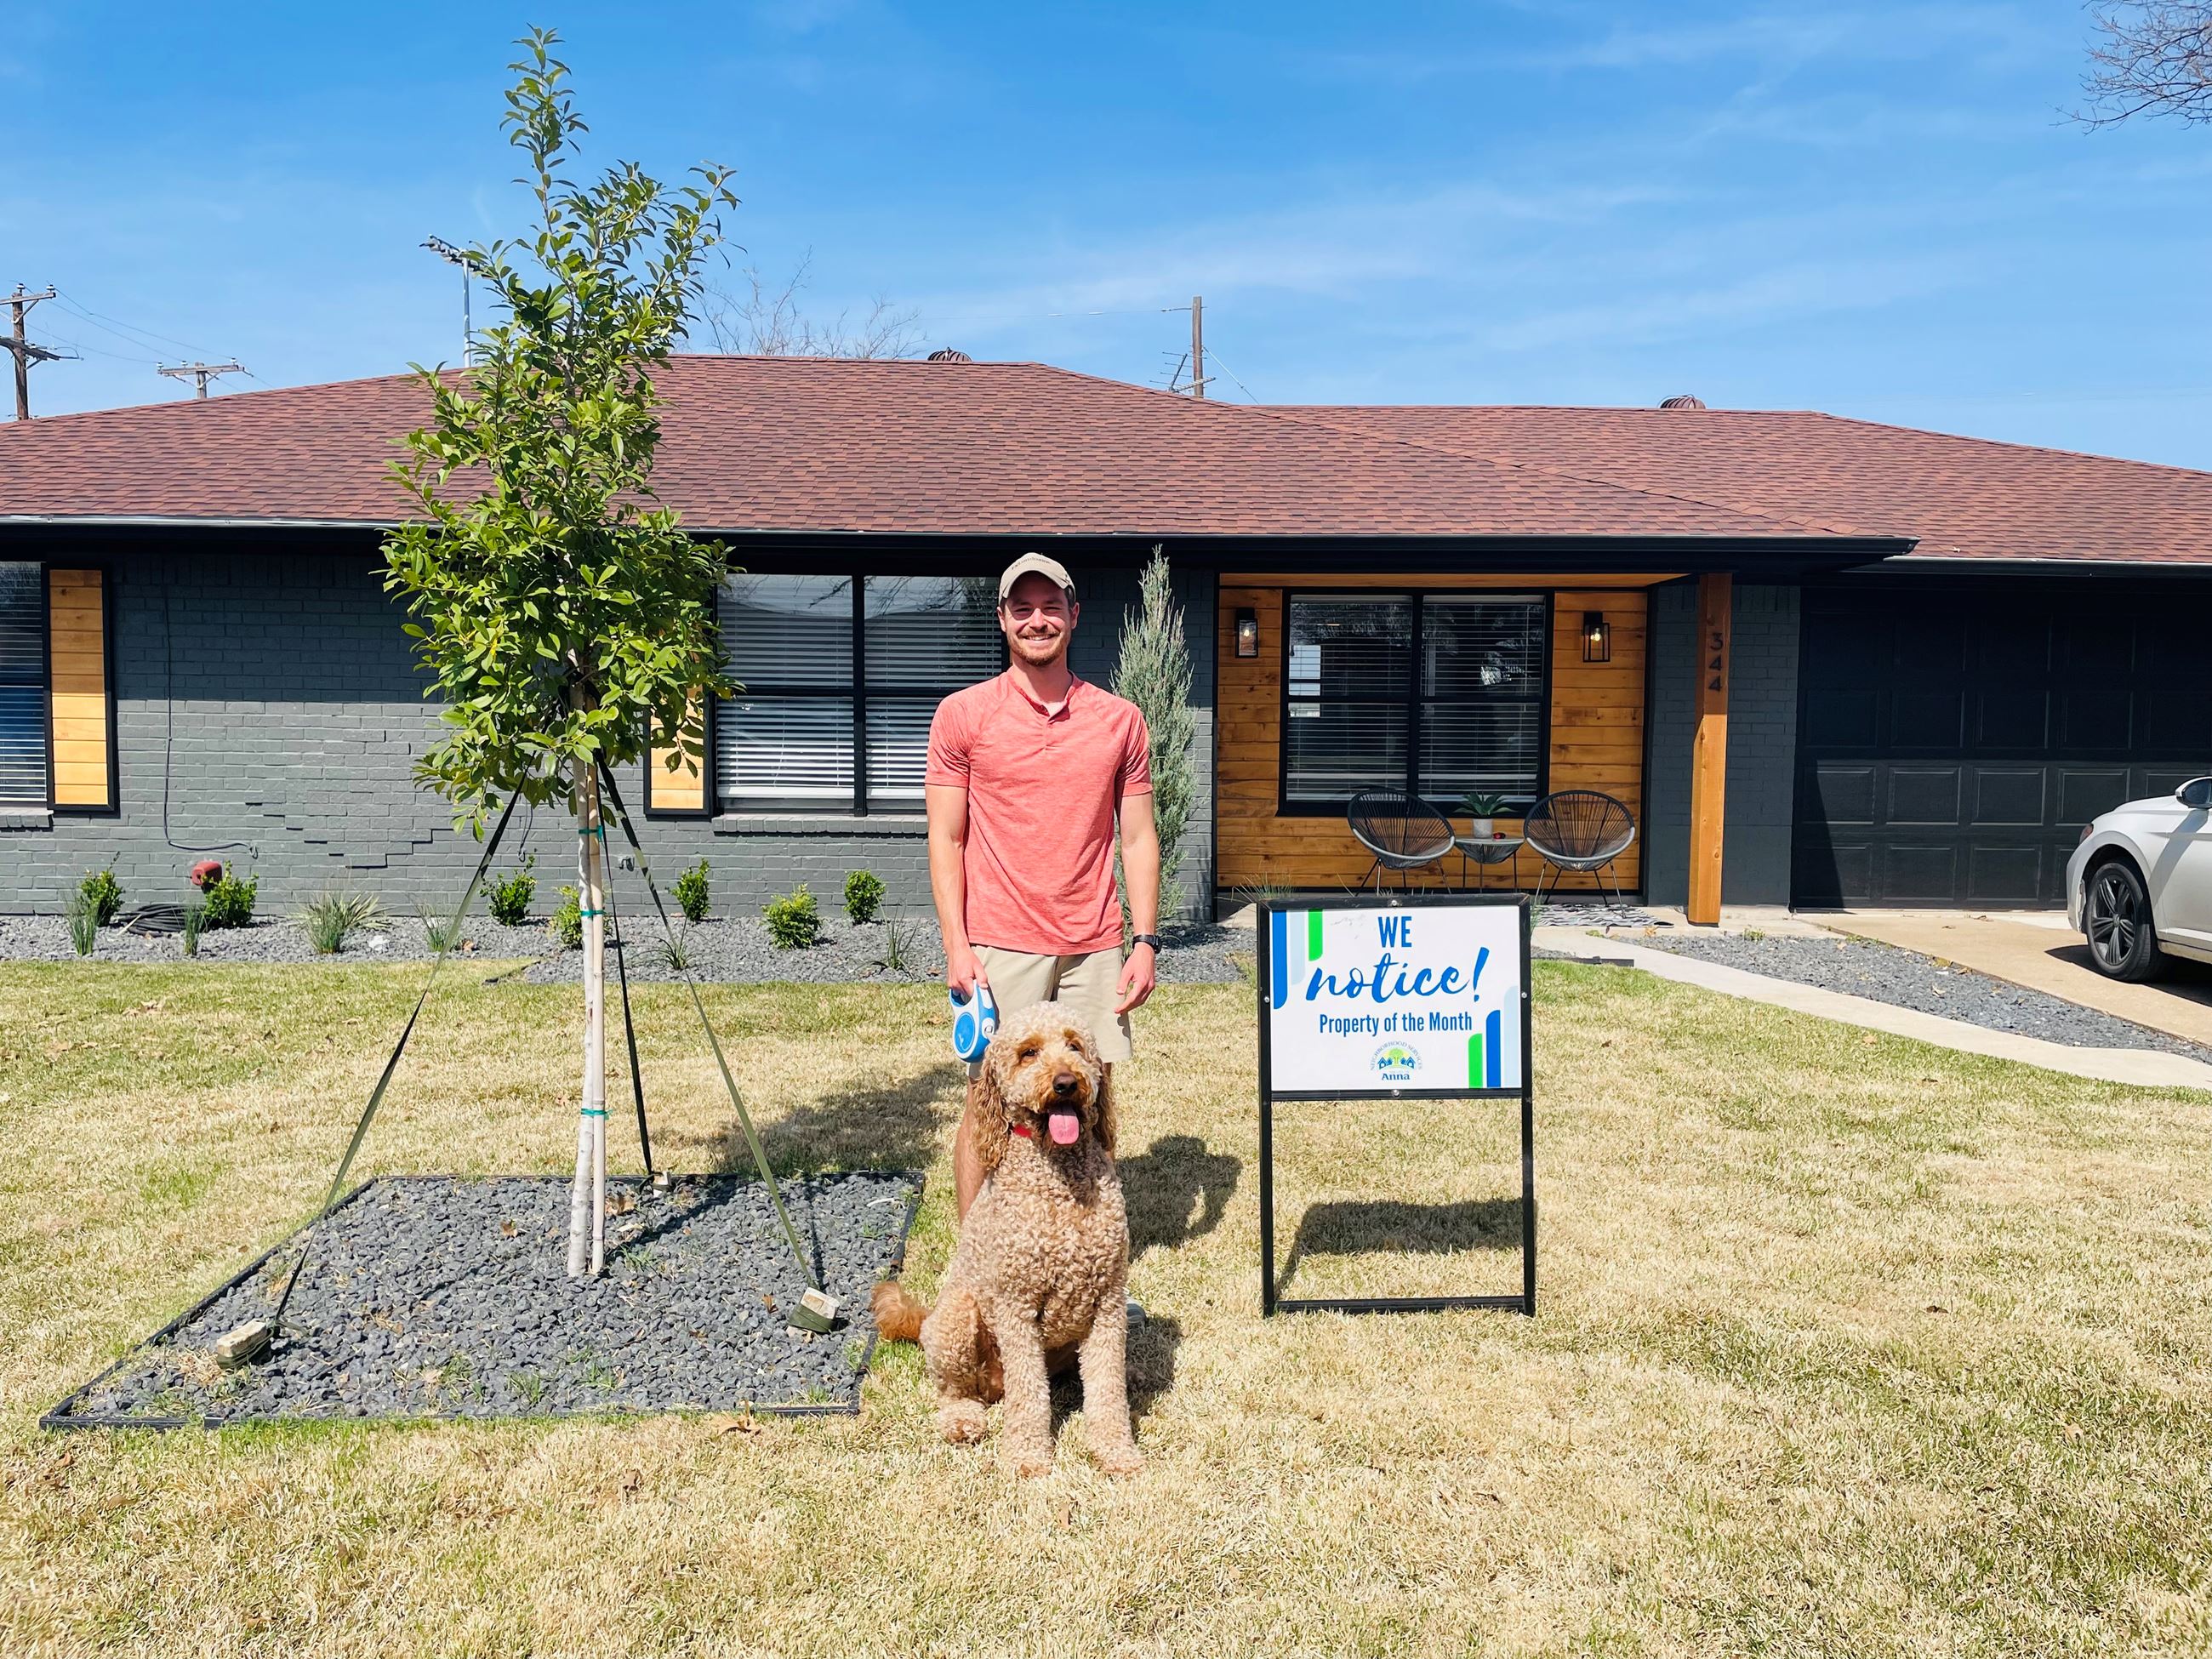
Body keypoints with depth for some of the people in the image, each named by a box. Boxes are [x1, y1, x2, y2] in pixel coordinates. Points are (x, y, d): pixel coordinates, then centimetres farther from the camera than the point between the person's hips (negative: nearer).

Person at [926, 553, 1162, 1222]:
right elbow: (946, 839, 1)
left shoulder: (1121, 719, 8)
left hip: (1096, 947, 2)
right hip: (1001, 948, -2)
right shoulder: (962, 714, 2)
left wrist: (1146, 942, 2)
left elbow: (1138, 838, 9)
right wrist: (956, 946, -6)